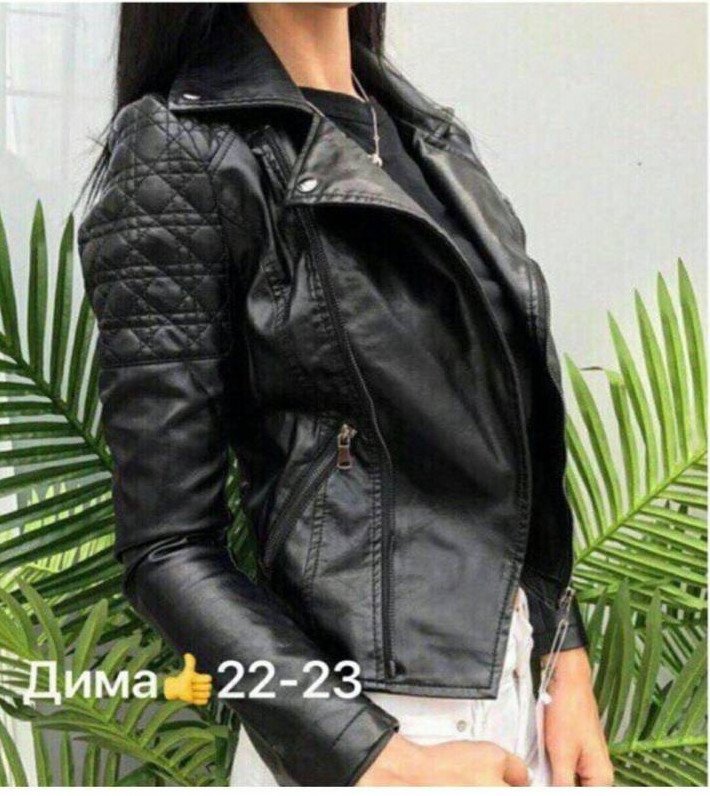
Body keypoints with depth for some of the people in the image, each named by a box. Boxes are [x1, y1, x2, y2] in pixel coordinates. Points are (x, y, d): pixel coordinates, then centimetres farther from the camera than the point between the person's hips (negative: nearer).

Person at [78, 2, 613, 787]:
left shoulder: (429, 132, 6)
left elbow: (506, 442, 11)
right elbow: (168, 547, -15)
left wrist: (565, 657, 4)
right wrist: (387, 764, -20)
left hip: (514, 685, 7)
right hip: (361, 722, -6)